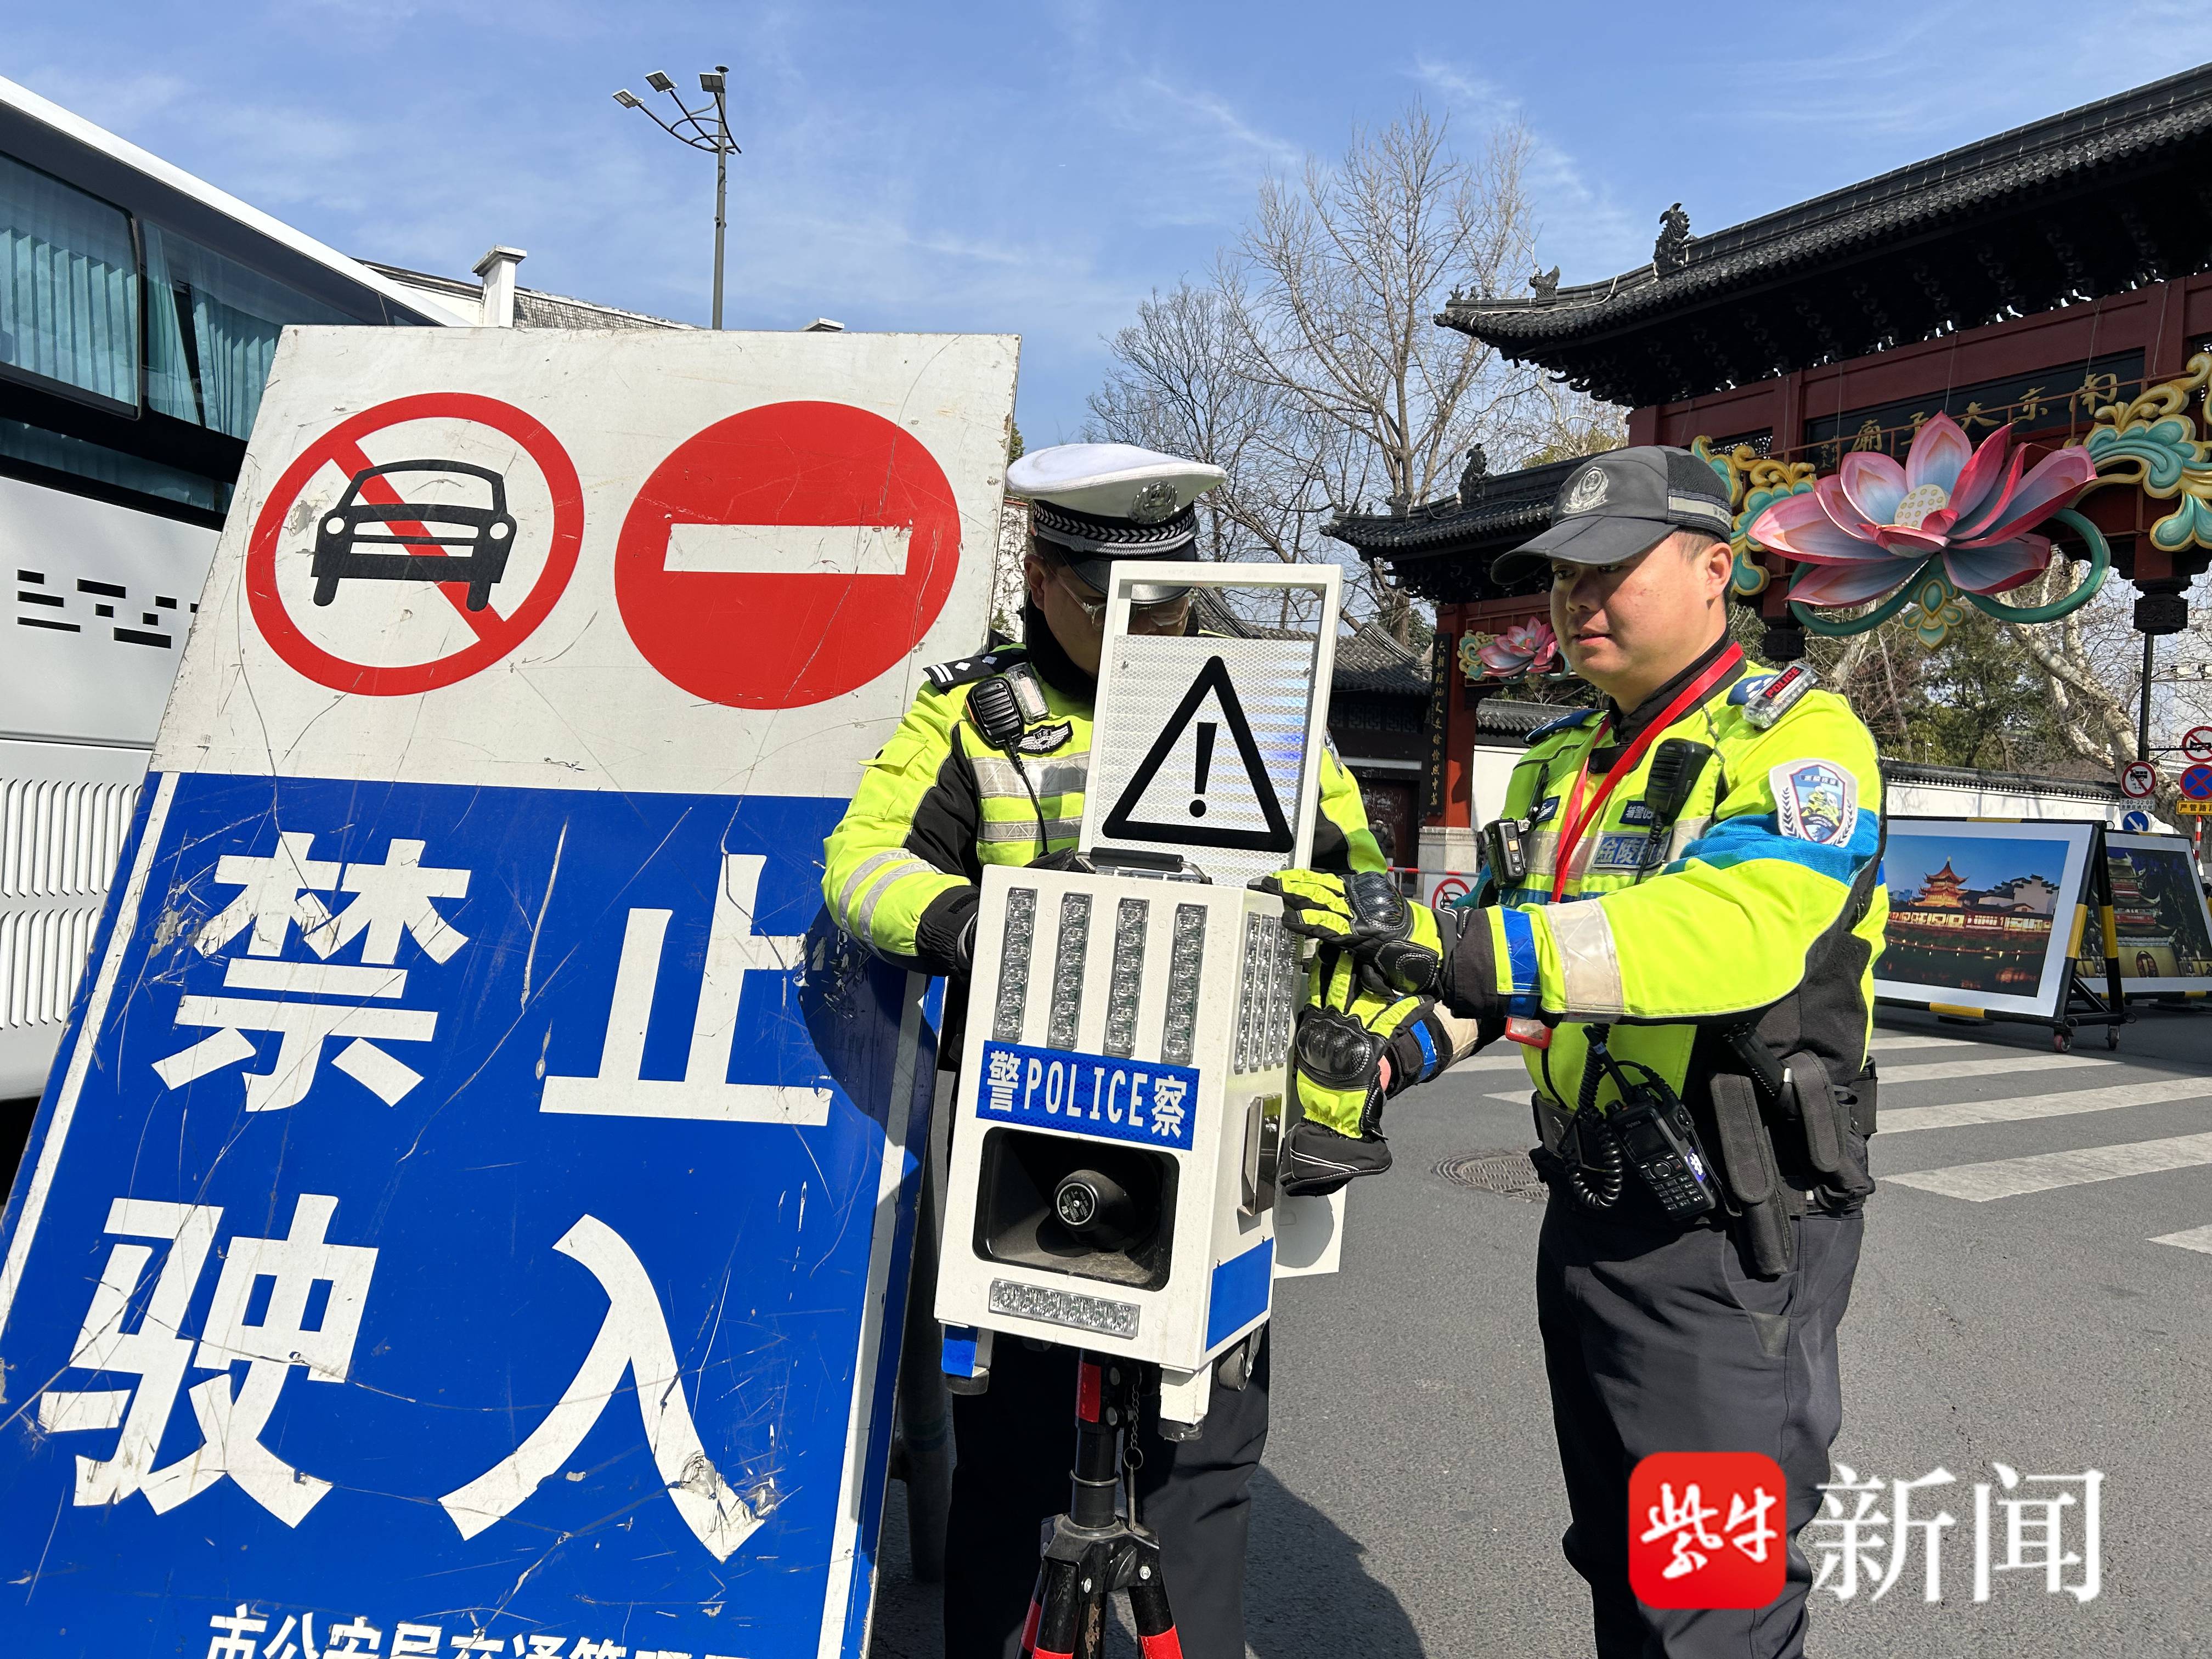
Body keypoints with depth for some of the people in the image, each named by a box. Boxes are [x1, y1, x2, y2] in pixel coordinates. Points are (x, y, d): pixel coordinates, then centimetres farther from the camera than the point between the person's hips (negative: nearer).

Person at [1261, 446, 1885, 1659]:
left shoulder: (1797, 740, -12)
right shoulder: (1557, 762, 13)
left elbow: (1733, 931, -32)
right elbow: (1494, 954, 16)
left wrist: (1444, 943, -39)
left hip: (1731, 1240, -7)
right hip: (1590, 1215, 8)